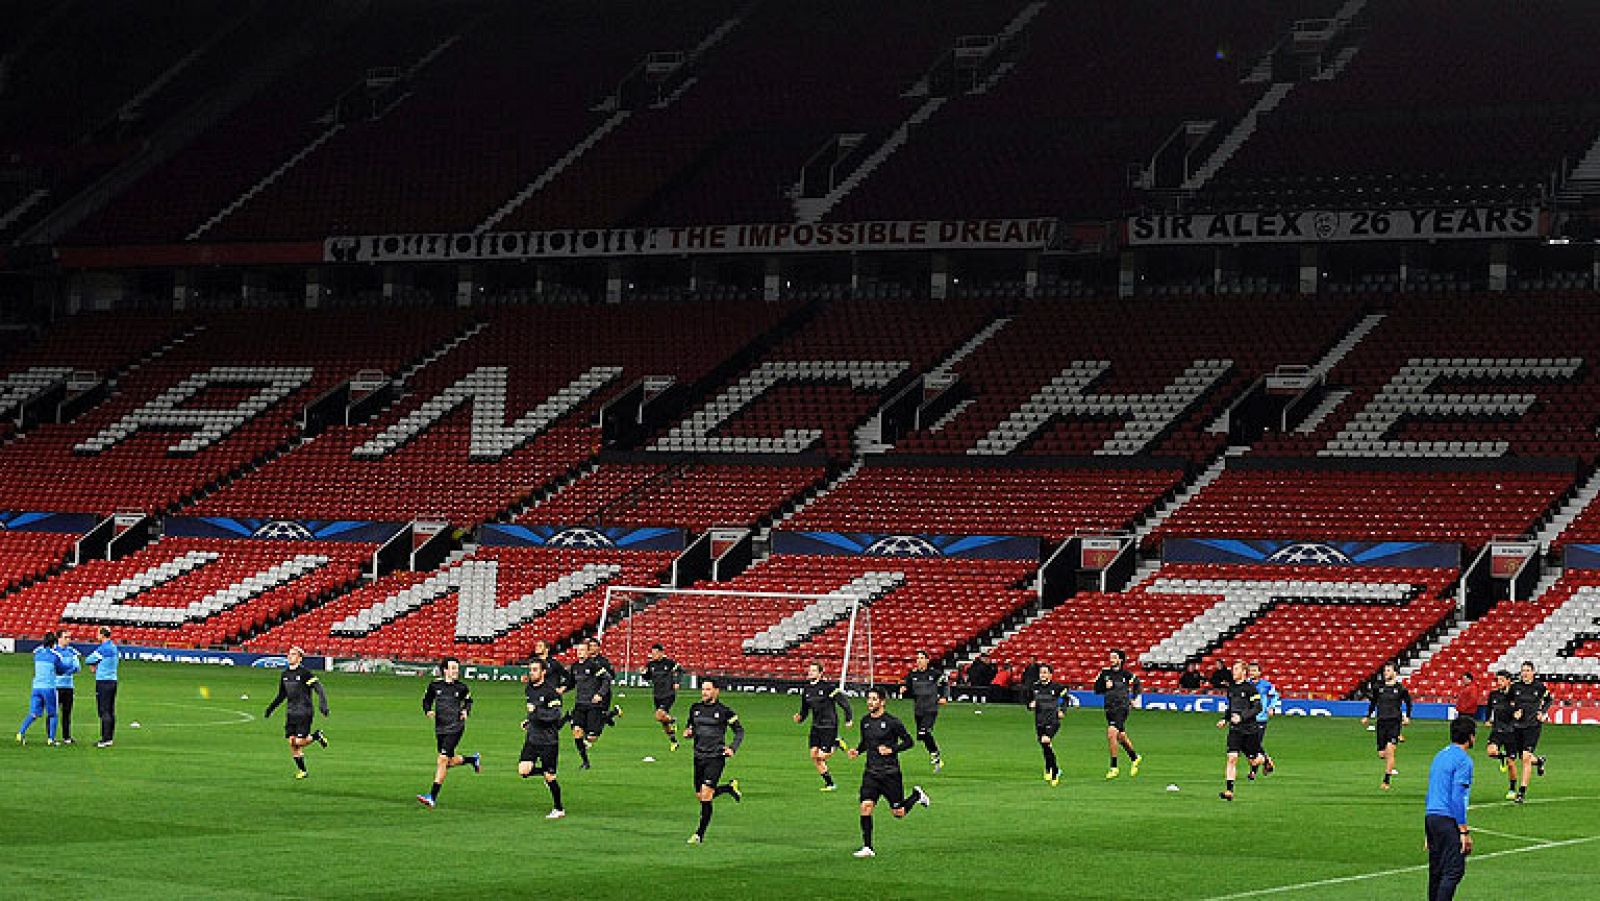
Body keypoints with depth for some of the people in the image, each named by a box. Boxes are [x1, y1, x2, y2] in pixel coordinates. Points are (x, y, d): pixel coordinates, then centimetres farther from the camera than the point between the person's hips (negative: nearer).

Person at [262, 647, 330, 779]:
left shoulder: (305, 673, -11)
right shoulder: (285, 675, 10)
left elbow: (320, 690, -12)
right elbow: (281, 695, 22)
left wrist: (323, 705, -23)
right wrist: (270, 708, 20)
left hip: (304, 712, -6)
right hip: (291, 712, 6)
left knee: (299, 742, -12)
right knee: (292, 742, 0)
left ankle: (316, 735, 18)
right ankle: (302, 770, 11)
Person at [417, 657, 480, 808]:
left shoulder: (461, 687, 0)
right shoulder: (435, 685, 1)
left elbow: (468, 700, 19)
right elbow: (427, 699, 16)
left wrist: (466, 711, 1)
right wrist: (428, 711, -3)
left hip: (455, 728, -4)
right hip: (440, 729, 4)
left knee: (443, 759, -14)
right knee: (449, 762, 11)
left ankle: (432, 797, -14)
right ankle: (473, 759, 43)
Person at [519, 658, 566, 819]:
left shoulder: (551, 691, -14)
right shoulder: (528, 688, 9)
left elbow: (555, 715, -20)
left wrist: (536, 711, -24)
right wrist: (529, 721, 13)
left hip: (548, 740, -6)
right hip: (532, 738, 6)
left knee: (549, 776, -1)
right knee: (523, 771, -9)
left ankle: (559, 809, 15)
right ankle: (546, 772, 19)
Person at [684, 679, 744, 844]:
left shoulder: (724, 711, -5)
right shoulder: (695, 708, 8)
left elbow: (739, 731, 3)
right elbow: (691, 728, 21)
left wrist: (733, 748, -10)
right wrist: (688, 733, -2)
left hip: (716, 757, -6)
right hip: (699, 757, 6)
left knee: (705, 794, -14)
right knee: (699, 795, 9)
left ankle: (700, 834, -5)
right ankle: (730, 787, 36)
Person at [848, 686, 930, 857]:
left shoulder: (892, 722, -11)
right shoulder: (865, 721, 7)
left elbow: (908, 741, -4)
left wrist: (891, 750, -18)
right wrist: (857, 751, 2)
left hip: (890, 773, -4)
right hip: (871, 772, 4)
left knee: (898, 813, 5)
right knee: (865, 806, -13)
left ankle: (916, 795, 36)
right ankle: (867, 848, -7)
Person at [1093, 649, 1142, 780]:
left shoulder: (1125, 674, -4)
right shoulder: (1105, 673, 3)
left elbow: (1136, 683, 14)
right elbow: (1097, 689, 8)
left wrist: (1133, 698, 9)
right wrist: (1105, 687, -10)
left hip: (1122, 707, -5)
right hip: (1109, 709, 5)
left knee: (1111, 734, -20)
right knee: (1121, 737, 17)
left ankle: (1114, 767, -13)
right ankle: (1134, 757, 42)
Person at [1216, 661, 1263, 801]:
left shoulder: (1250, 687, -10)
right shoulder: (1231, 687, 9)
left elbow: (1258, 708, -13)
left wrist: (1242, 717, -22)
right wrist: (1224, 719, 8)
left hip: (1249, 728, -4)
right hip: (1235, 728, 4)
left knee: (1253, 761, 5)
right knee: (1232, 758, -9)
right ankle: (1229, 791, -10)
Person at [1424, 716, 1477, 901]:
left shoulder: (1440, 756, 17)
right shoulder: (1463, 760, -9)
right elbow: (1457, 798, -16)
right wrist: (1464, 831, -14)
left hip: (1430, 816, 9)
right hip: (1448, 820, -9)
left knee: (1436, 871, 11)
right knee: (1454, 870, -9)